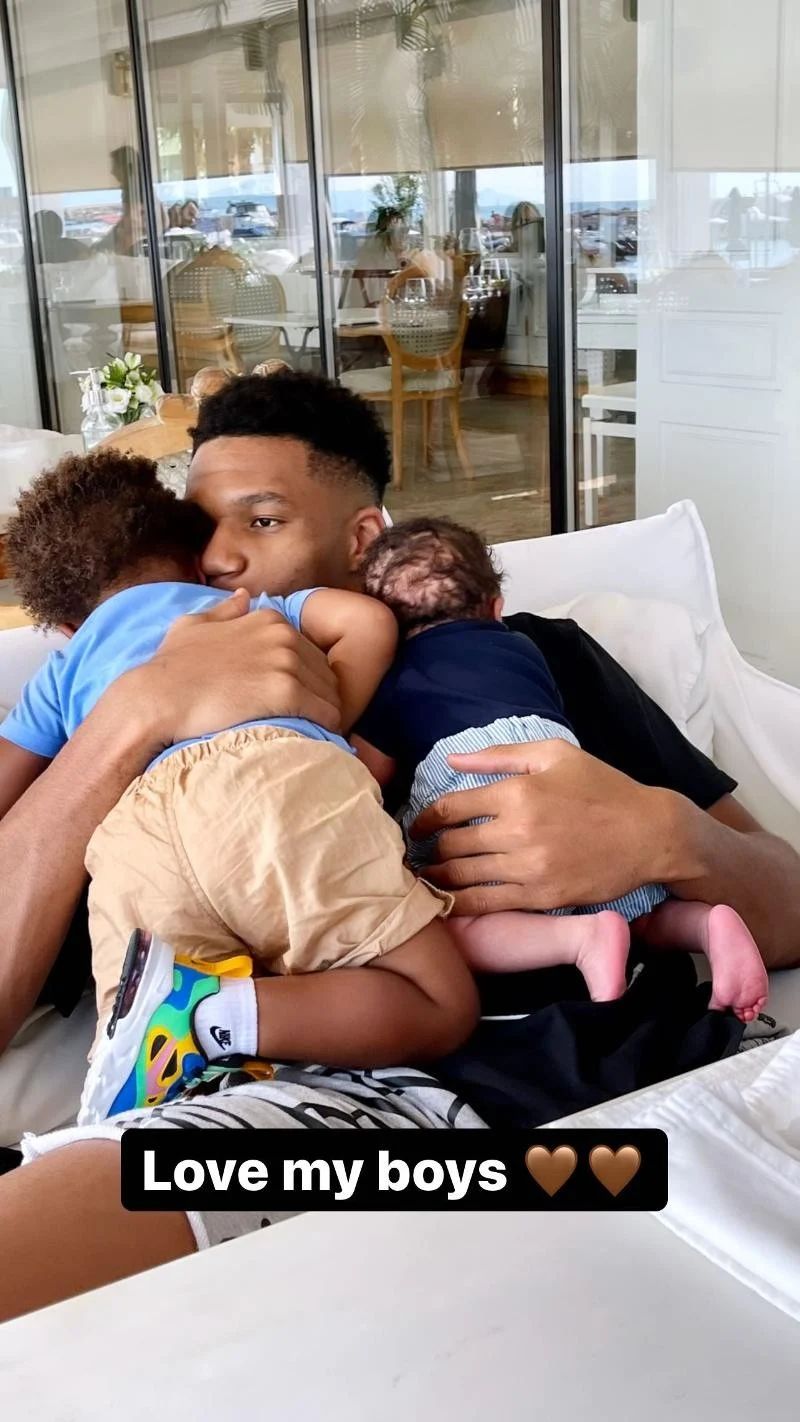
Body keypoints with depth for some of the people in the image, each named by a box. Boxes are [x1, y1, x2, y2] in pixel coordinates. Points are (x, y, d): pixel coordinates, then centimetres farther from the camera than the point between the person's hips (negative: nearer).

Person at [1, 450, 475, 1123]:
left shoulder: (58, 677, 40)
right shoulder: (252, 606, 38)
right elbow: (368, 621, 20)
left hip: (128, 842, 2)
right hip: (277, 776, -2)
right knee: (441, 1008, 0)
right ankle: (212, 1011, -21)